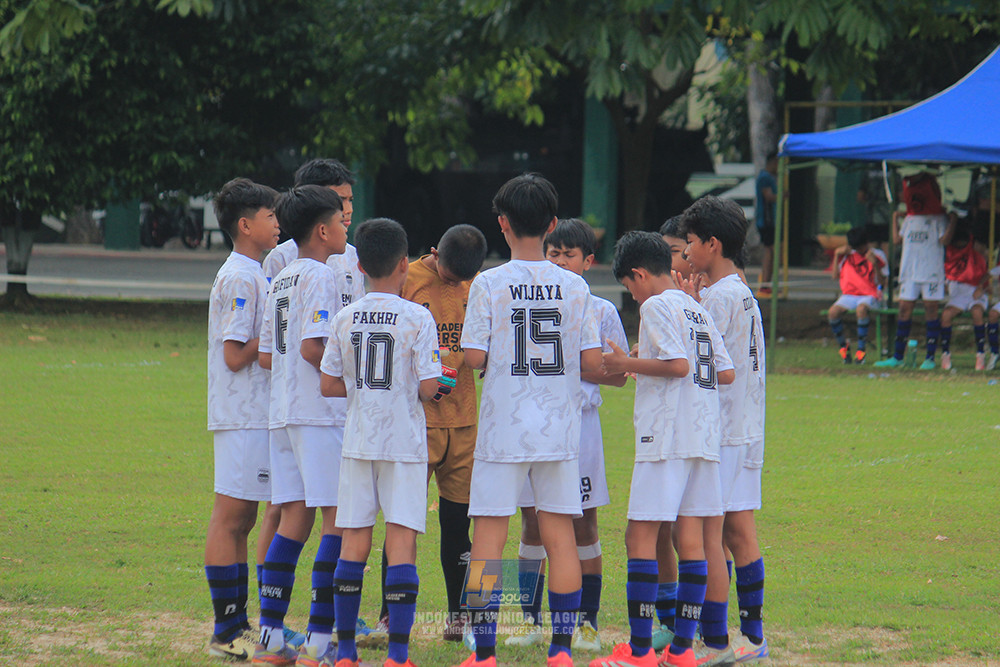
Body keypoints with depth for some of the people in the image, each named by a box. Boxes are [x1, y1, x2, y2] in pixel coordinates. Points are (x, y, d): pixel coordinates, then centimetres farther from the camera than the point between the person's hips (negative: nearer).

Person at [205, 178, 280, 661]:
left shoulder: (252, 276, 18)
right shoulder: (240, 279, -14)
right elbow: (235, 355, -18)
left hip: (254, 416, 10)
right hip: (244, 417, -10)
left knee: (240, 520, 12)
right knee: (231, 518, -7)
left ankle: (238, 625, 16)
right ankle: (226, 632, -6)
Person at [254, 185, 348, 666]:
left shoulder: (280, 281, 16)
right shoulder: (321, 277, -9)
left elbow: (267, 355, 16)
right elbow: (312, 347, -19)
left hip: (284, 410, 9)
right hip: (321, 411, -9)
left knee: (294, 518, 9)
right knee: (339, 519, -6)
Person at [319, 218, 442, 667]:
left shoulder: (345, 319, 3)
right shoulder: (417, 319, -8)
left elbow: (328, 385, 5)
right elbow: (429, 387, -12)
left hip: (357, 443, 3)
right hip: (404, 444, -3)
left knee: (353, 545, 7)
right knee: (401, 543, -3)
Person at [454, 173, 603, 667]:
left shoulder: (489, 284, -6)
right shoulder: (574, 287, 1)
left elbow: (474, 358, -9)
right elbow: (592, 362, 0)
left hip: (503, 431, -2)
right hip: (560, 429, 3)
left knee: (488, 538, 2)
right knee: (559, 537, 7)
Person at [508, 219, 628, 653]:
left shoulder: (601, 311, 4)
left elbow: (618, 374, 3)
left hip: (579, 419, -2)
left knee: (583, 522, 0)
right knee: (532, 519, 3)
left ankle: (587, 622, 4)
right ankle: (531, 618, 10)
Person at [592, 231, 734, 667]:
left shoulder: (656, 306, -7)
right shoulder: (698, 311, 17)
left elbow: (678, 364, -18)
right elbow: (726, 373, 16)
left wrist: (629, 364, -6)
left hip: (665, 435, -8)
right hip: (703, 435, 8)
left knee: (640, 536, -5)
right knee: (690, 537, 6)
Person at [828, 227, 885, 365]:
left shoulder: (875, 256, 3)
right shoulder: (848, 254, 14)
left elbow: (879, 283, -4)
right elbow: (835, 276, 11)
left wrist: (875, 264, -17)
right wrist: (837, 255, 4)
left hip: (869, 296, -4)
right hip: (849, 295, 4)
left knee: (861, 309, -41)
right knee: (832, 312, -29)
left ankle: (861, 349, -27)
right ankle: (843, 345, -4)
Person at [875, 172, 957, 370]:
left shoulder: (939, 219, -2)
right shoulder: (909, 219, 15)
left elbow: (944, 240, -13)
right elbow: (898, 239, 19)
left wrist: (953, 220, -18)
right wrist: (895, 218, 22)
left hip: (931, 271, -5)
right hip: (909, 270, 5)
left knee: (931, 309, -3)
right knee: (904, 309, 3)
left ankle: (930, 357, 0)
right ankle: (897, 357, 7)